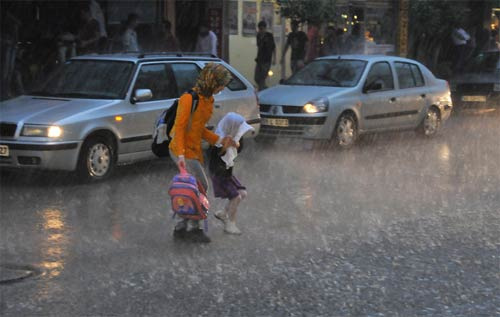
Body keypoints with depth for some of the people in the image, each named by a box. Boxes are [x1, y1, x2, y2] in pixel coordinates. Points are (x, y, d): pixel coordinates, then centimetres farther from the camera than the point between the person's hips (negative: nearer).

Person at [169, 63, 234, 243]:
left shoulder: (208, 100, 11)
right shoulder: (189, 98, -17)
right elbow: (179, 127, -19)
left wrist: (220, 141, 10)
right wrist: (181, 155, -26)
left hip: (194, 150, 9)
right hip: (183, 150, -9)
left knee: (198, 190, 10)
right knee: (201, 187, -9)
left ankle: (181, 228, 18)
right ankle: (192, 228, 0)